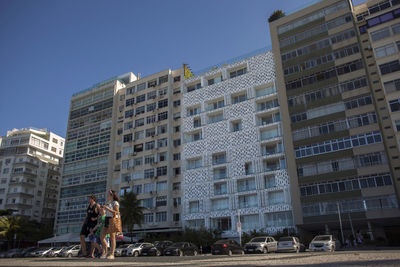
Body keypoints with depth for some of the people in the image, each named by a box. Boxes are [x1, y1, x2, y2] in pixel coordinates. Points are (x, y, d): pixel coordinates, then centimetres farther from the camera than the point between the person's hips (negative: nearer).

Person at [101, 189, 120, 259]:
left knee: (112, 238, -4)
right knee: (102, 236, 3)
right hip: (106, 220, 8)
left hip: (112, 220, -8)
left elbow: (117, 212, -16)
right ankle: (104, 252, 14)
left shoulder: (115, 203, -5)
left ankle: (111, 254, 0)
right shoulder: (107, 203, 17)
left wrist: (108, 208, -18)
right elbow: (103, 213, 22)